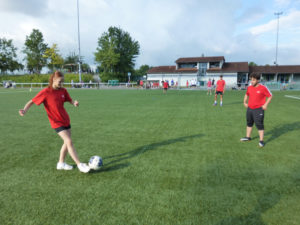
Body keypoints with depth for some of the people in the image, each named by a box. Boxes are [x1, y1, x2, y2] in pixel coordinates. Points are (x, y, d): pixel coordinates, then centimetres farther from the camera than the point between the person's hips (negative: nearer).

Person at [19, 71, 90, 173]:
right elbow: (32, 101, -9)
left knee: (67, 142, 12)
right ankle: (80, 165, -5)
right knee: (69, 141, -13)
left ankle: (61, 163, 30)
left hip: (66, 120, 6)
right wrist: (25, 110, -27)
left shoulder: (63, 90, 1)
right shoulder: (45, 92, -13)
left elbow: (70, 100, 7)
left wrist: (74, 103, -17)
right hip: (57, 122, -6)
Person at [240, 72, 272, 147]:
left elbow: (270, 96, -4)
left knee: (259, 125, -5)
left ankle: (261, 140, 6)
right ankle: (248, 137, 31)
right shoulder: (249, 87, 3)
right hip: (249, 108, 6)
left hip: (258, 109, -6)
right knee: (249, 123, 16)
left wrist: (265, 104, -12)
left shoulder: (263, 88, -12)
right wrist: (245, 102, 11)